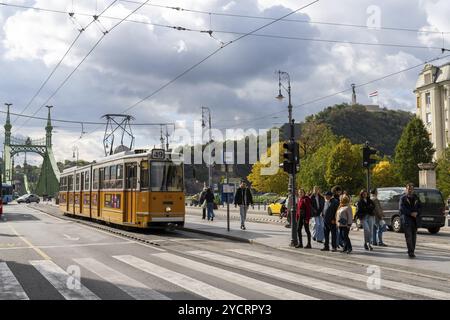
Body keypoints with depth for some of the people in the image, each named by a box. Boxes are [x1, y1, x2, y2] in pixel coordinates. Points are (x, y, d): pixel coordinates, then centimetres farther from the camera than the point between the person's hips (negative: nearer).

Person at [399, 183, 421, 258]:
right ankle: (411, 252, -14)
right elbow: (401, 208, -9)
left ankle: (412, 252, 16)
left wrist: (417, 213, -8)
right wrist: (410, 213, -17)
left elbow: (420, 206, 12)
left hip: (415, 218, 5)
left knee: (414, 235, 7)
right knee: (408, 235, -11)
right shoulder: (403, 198, 0)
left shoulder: (416, 198, 15)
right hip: (406, 218, -5)